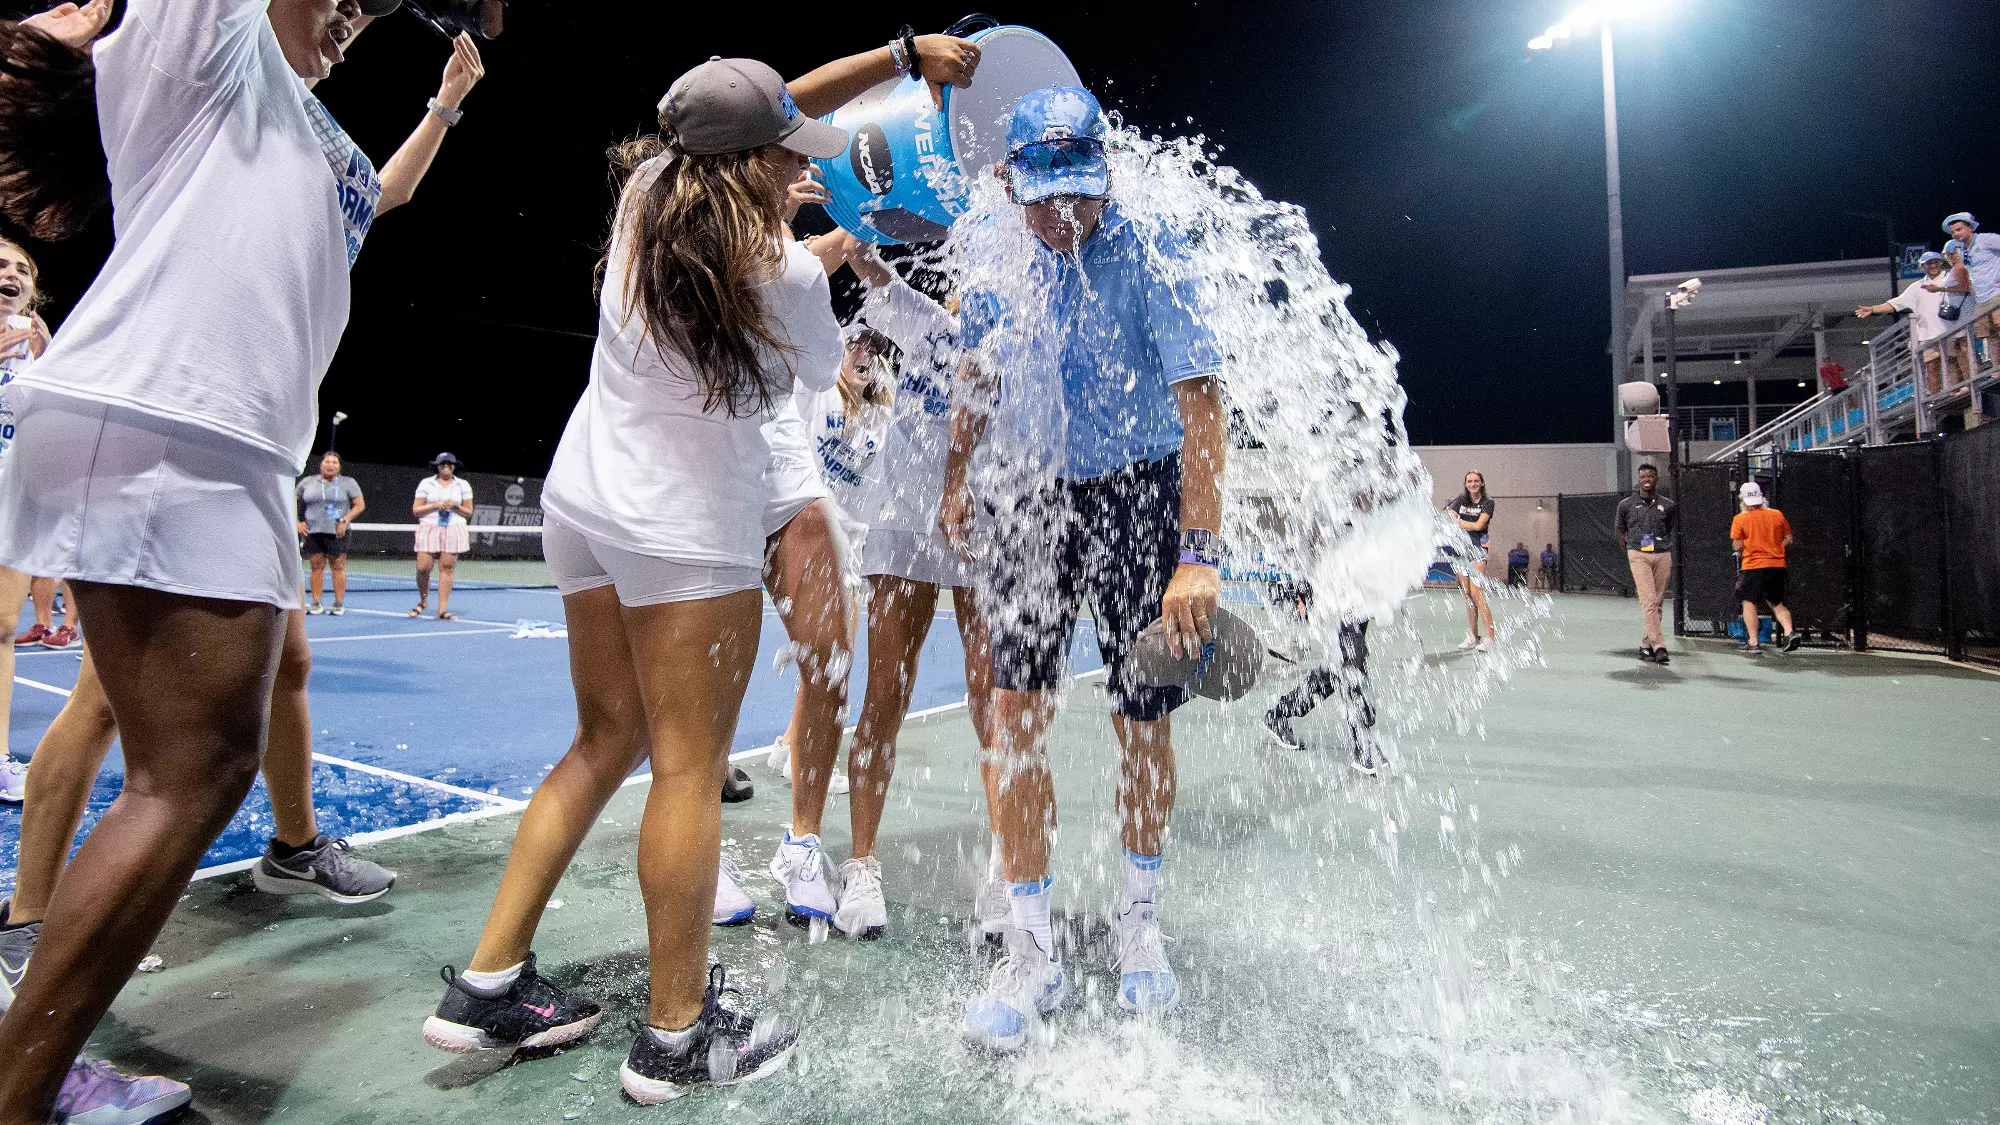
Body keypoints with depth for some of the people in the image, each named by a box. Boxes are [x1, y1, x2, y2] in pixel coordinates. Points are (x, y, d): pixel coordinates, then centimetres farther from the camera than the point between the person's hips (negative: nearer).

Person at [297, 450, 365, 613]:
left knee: (338, 566, -2)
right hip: (312, 531, 3)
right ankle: (316, 604, 9)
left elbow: (360, 505, 2)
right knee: (316, 567, 4)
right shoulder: (307, 482, 13)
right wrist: (297, 522, 6)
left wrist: (345, 521, -9)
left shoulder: (348, 483, 6)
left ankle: (339, 604, 3)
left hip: (337, 532, -2)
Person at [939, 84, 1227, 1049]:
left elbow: (1201, 402, -24)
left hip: (1142, 497, -3)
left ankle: (1139, 923, 29)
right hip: (1036, 492, 3)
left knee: (1143, 727, 4)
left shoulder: (1149, 258, -17)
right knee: (1015, 714, -7)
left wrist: (1199, 555, -32)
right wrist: (956, 483, 12)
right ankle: (1033, 951, 7)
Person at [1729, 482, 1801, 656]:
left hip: (1752, 566, -4)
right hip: (1777, 565, 4)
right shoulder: (1777, 514, 4)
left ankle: (1753, 643, -5)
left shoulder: (1740, 519, -7)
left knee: (1749, 603, 2)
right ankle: (1789, 632, -5)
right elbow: (1788, 539, 9)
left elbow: (1737, 546, -7)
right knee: (1777, 604, 17)